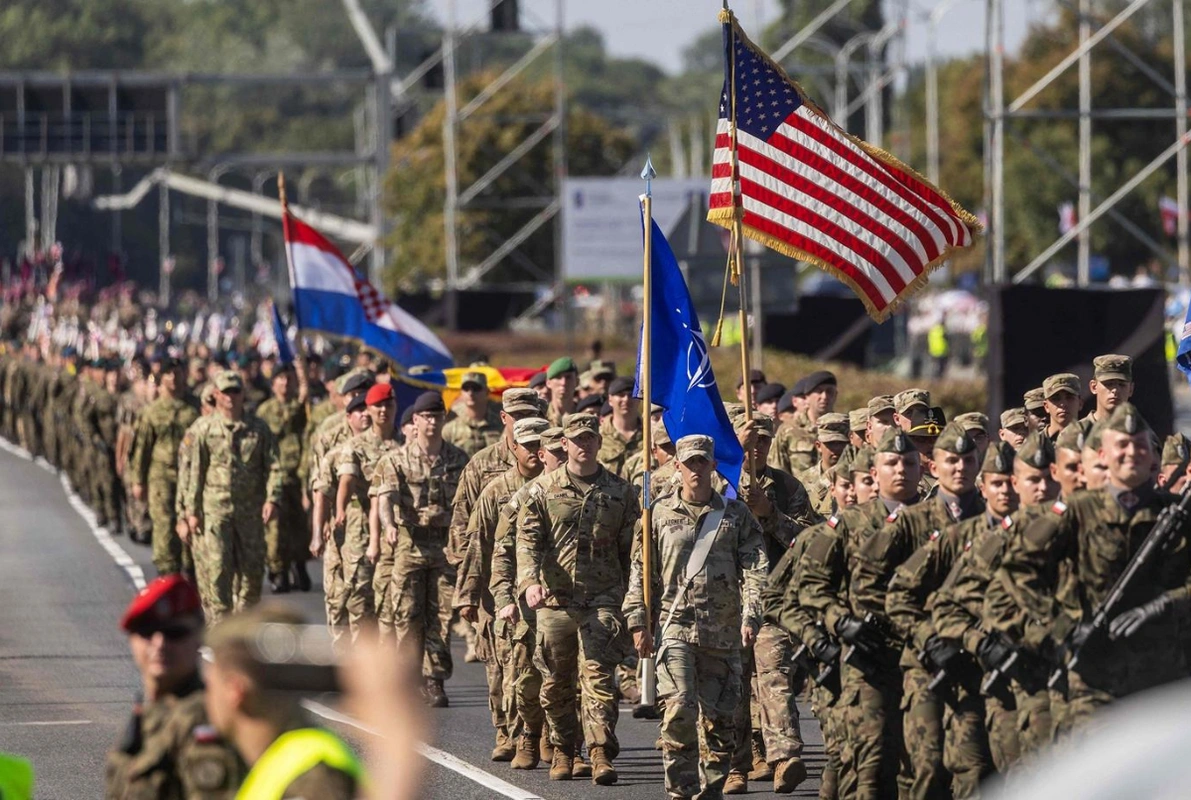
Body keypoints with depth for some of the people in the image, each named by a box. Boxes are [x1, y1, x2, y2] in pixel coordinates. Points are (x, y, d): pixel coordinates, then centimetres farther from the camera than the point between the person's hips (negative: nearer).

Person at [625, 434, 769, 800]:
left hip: (723, 630, 1)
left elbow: (755, 569, 2)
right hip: (675, 625, -1)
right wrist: (638, 622, 4)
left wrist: (750, 616, -10)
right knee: (678, 710, -14)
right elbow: (641, 571, 10)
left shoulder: (736, 514, 7)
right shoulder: (661, 513, 7)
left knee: (719, 715, 3)